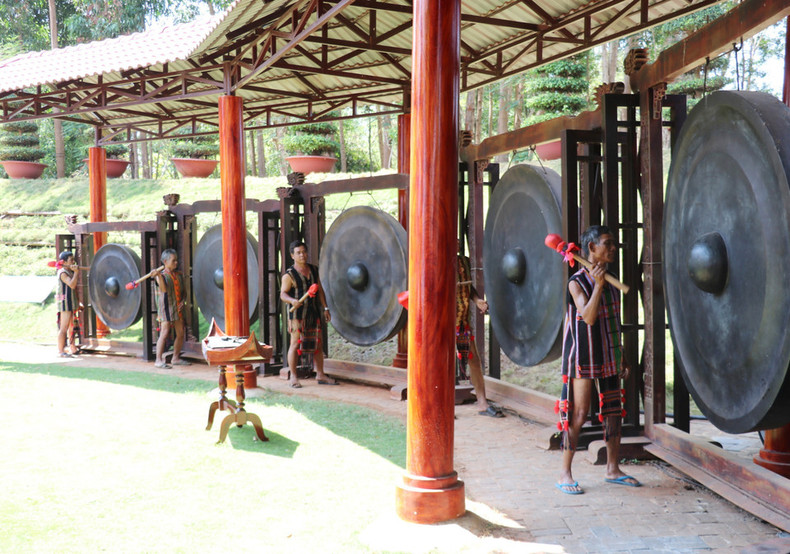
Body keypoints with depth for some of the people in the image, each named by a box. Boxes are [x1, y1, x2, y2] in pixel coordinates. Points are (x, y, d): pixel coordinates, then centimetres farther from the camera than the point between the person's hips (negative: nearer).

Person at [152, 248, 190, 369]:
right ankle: (159, 360, -7)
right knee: (164, 333, -11)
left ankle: (176, 358, 20)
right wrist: (158, 276, -40)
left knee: (181, 333, 8)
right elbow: (164, 289, -25)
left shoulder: (178, 275, 12)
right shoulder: (162, 275, -7)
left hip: (177, 308, 7)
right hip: (166, 307, -7)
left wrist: (182, 301, 1)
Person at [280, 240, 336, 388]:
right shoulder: (289, 275, -7)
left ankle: (320, 375, 16)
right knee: (295, 343, -4)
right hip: (297, 313, -6)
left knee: (317, 344, 8)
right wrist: (292, 300, -35)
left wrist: (325, 308, 10)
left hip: (313, 313, 6)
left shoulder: (314, 270, 11)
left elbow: (320, 290, 14)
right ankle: (293, 377, 2)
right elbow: (283, 294, -14)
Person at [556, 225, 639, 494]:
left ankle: (613, 469, 21)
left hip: (608, 355, 7)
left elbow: (614, 321, 16)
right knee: (579, 413, -7)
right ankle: (564, 474, 2)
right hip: (584, 355, -7)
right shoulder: (577, 282, -11)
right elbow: (589, 317, -24)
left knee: (613, 410, 10)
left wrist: (622, 357, 16)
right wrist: (598, 285, -29)